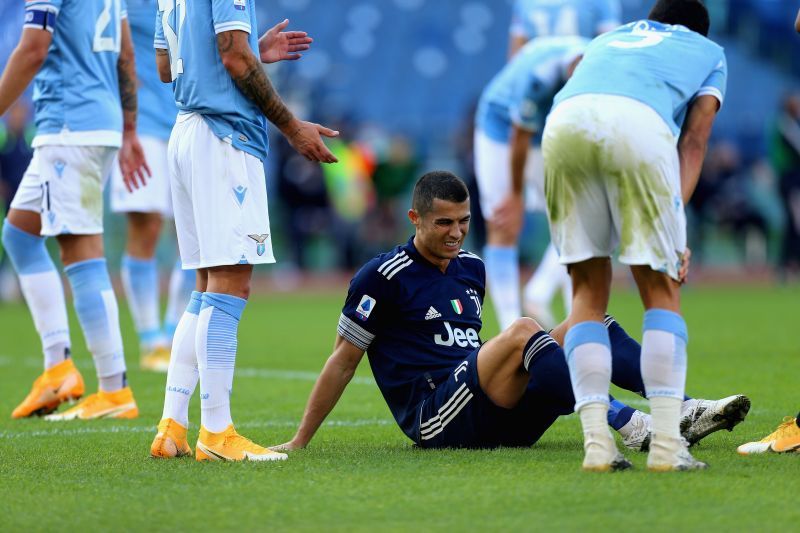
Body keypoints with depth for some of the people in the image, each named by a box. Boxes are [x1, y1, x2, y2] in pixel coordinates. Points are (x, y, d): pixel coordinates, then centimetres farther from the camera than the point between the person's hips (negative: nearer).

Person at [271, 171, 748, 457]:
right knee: (522, 332, -31)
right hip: (434, 419, -7)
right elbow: (343, 361, 0)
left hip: (495, 419, 7)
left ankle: (683, 409, -24)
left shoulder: (472, 268, 19)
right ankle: (628, 425, -44)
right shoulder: (384, 277, -2)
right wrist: (300, 443, 1)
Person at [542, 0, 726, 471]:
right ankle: (667, 444, -3)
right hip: (639, 121, -3)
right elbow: (693, 141, 19)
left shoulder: (608, 39, 43)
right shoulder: (710, 52, 34)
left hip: (563, 120, 3)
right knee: (661, 289, 7)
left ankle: (597, 441, 2)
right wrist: (675, 224, 9)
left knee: (588, 288, 12)